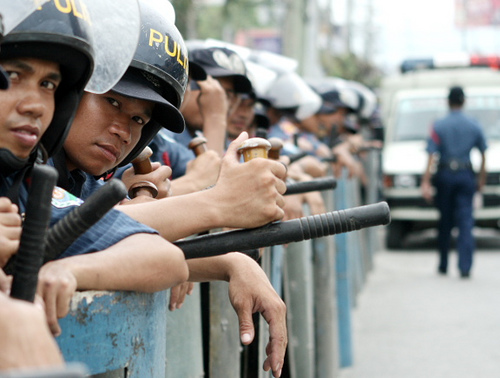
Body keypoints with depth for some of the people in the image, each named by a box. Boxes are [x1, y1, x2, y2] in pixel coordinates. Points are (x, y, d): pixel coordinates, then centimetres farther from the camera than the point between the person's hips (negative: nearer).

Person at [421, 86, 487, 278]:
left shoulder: (439, 126, -2)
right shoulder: (474, 125, 3)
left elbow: (432, 156, -8)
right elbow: (483, 155, 7)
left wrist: (426, 183, -9)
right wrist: (482, 179, 17)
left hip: (445, 175, 0)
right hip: (466, 175, 0)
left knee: (445, 221, 11)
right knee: (465, 220, -3)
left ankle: (443, 265, 20)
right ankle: (465, 266, -13)